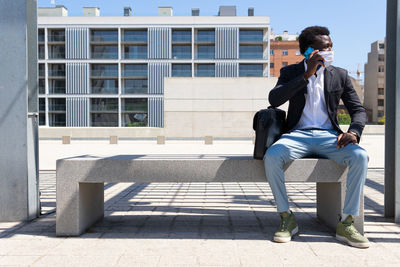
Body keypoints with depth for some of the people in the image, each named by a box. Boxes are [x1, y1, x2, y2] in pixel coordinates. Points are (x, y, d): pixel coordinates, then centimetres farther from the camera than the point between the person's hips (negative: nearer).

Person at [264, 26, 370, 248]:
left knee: (360, 157, -29)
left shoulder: (340, 75, 12)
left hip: (329, 136, 2)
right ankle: (287, 218, -15)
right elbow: (274, 100, -11)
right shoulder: (291, 72, 7)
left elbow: (358, 110, 11)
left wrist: (353, 132, -12)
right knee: (271, 157, -32)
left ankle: (347, 223, -16)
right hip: (298, 134, -1)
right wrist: (307, 74, -14)